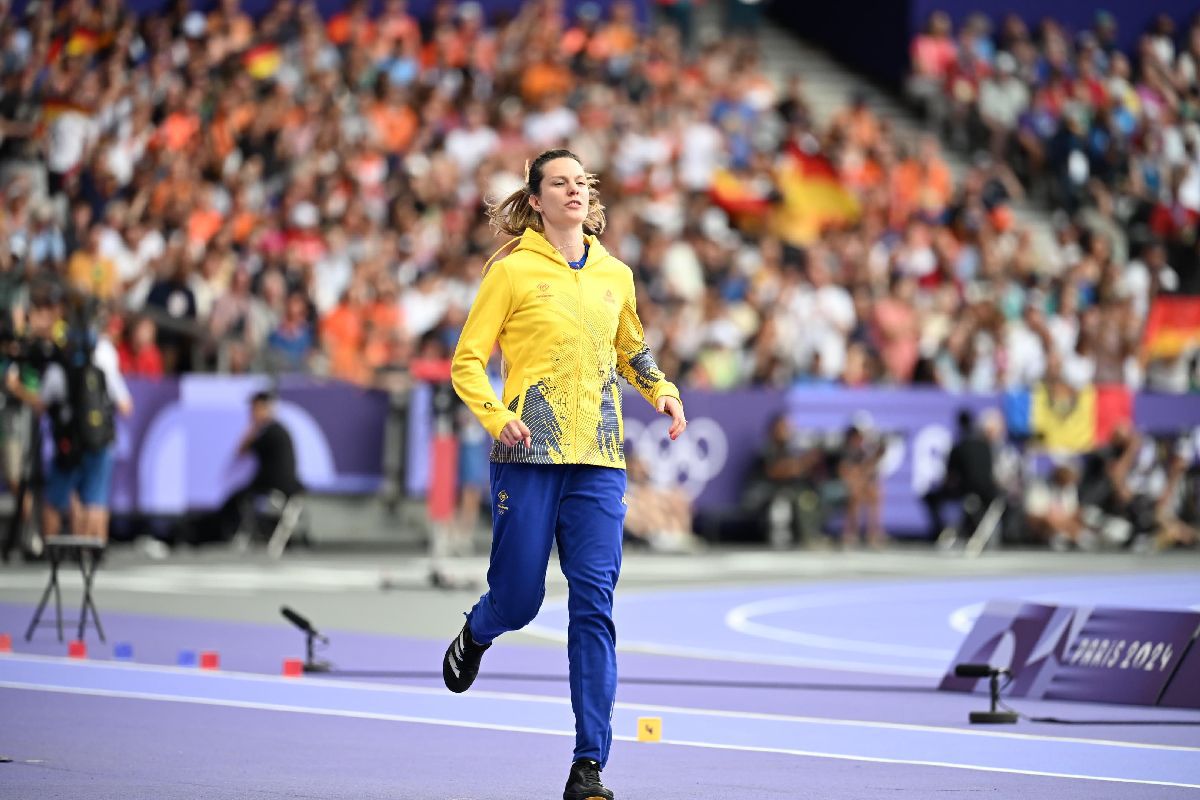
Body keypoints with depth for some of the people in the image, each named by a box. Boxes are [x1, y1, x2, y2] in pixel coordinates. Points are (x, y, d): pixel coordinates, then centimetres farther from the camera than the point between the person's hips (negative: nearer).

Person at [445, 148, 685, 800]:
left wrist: (663, 393, 10)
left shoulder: (615, 276, 13)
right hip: (529, 455, -3)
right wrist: (497, 417, -17)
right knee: (517, 601, 1)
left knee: (594, 607, -6)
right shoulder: (512, 272, 1)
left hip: (599, 461, 3)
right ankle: (475, 636, 42)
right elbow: (467, 362, 0)